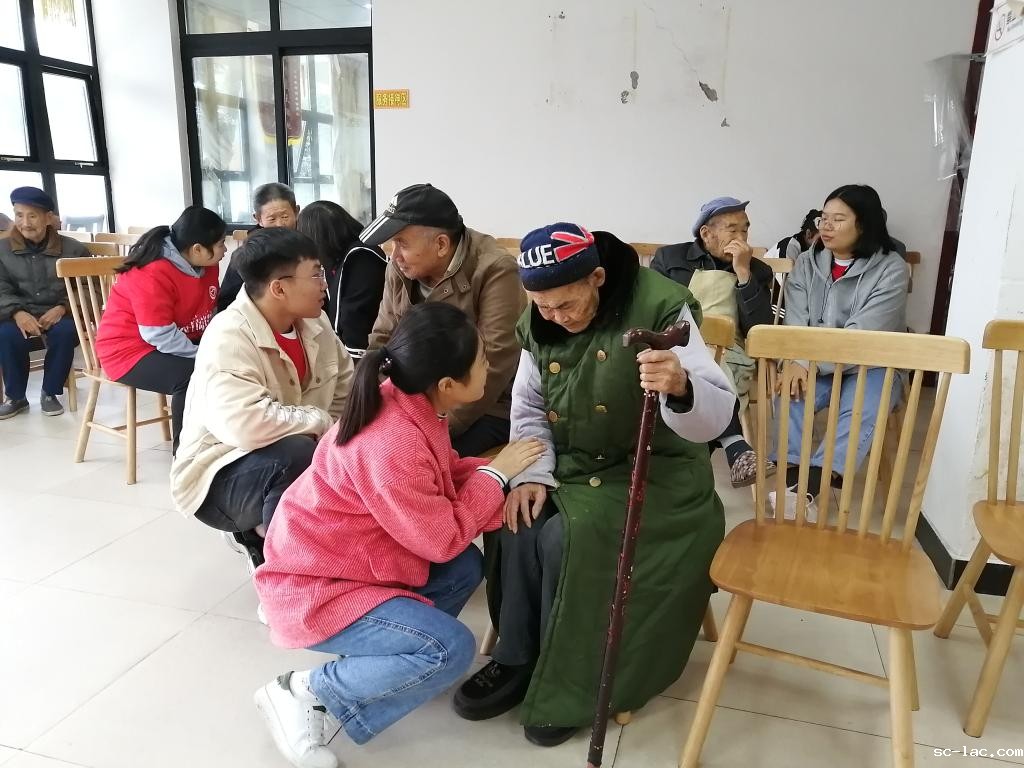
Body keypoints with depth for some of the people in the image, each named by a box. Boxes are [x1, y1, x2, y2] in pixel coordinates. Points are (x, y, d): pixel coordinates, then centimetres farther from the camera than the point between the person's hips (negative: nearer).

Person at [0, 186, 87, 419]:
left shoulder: (73, 249, 4)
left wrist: (62, 308, -18)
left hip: (59, 316, -1)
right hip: (21, 318, 1)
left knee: (65, 331, -35)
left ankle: (50, 393, -12)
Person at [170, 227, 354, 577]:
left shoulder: (313, 322, -5)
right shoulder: (228, 338, -27)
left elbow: (347, 389, 5)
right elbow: (246, 425, -41)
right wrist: (321, 422, -29)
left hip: (286, 462, 8)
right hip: (219, 476, -8)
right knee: (298, 454, -35)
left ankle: (259, 534, 11)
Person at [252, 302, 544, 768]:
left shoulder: (410, 404, -6)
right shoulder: (392, 446, -34)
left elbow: (443, 473, 10)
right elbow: (444, 540, -22)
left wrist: (504, 472, -6)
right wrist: (496, 474, -12)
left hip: (351, 563, 9)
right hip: (313, 590, -9)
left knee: (468, 568, 4)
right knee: (451, 650, -18)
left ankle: (377, 655, 8)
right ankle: (304, 692, -4)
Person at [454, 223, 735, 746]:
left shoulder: (661, 308, -20)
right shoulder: (538, 324, -2)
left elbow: (714, 418, -25)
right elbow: (528, 409, 6)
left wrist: (680, 388, -49)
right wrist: (532, 474, -11)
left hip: (657, 475, -5)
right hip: (571, 468, 5)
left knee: (567, 537, -26)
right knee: (521, 522, -20)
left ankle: (570, 685, -4)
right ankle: (516, 660, 1)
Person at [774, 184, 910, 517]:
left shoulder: (891, 269, -9)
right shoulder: (807, 262, 4)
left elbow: (863, 334, -19)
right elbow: (795, 322, -6)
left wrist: (811, 364, -26)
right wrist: (797, 364, -25)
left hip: (870, 366, -2)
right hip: (812, 365, 3)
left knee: (862, 410, -32)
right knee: (789, 391, -28)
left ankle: (805, 488, -41)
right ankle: (792, 482, -35)